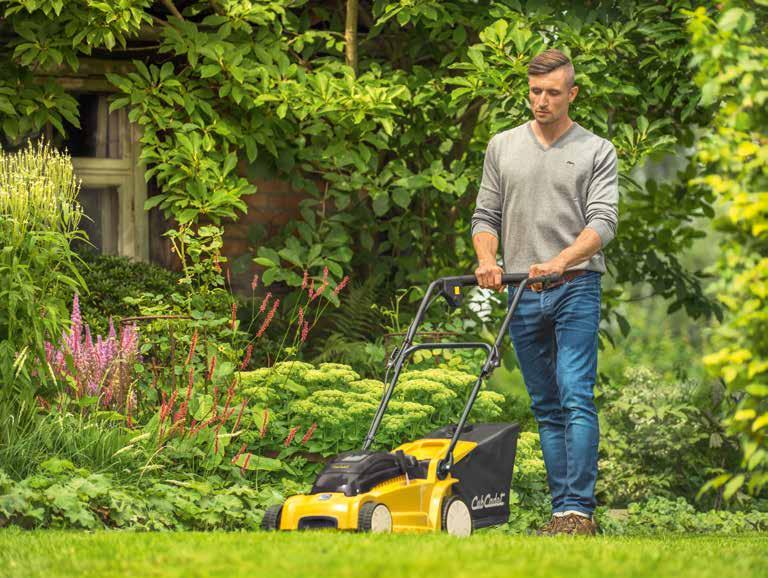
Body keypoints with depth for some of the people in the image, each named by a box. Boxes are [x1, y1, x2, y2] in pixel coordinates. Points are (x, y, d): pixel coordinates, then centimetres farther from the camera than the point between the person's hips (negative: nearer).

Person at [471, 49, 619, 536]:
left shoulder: (597, 152, 1)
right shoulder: (503, 147, 12)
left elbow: (602, 222, -9)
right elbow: (486, 215, 12)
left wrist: (560, 261, -25)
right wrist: (487, 258, -9)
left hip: (575, 289, -4)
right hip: (522, 295, 4)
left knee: (577, 400, -14)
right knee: (547, 408, 6)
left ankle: (579, 510, -19)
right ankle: (563, 509, 8)